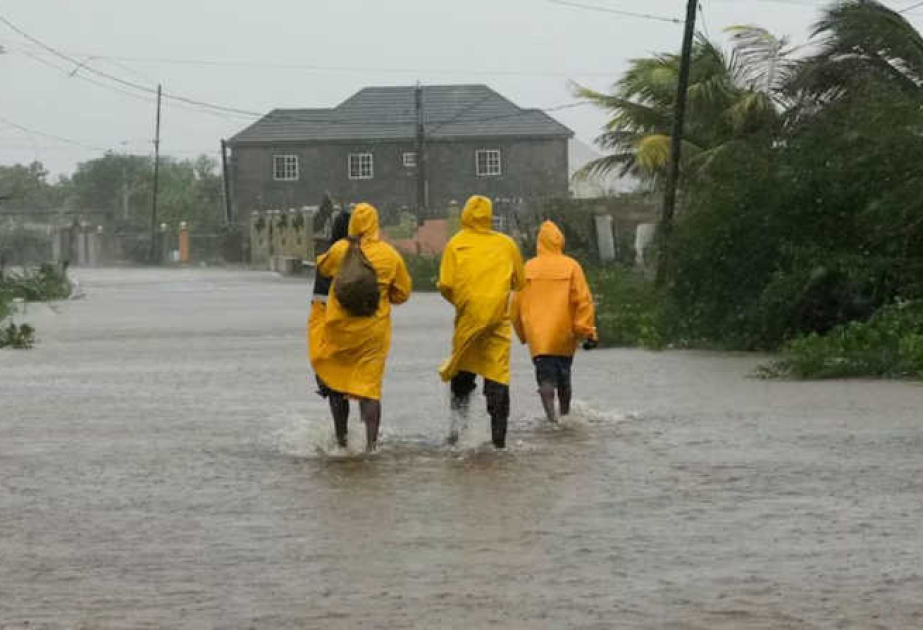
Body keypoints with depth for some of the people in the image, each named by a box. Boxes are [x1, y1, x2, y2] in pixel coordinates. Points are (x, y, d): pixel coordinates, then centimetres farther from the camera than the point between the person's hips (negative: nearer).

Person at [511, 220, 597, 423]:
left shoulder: (528, 268, 2)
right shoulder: (571, 266, -3)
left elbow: (517, 303, 8)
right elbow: (583, 300, -7)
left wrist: (522, 334, 20)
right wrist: (589, 332, -4)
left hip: (537, 336, 0)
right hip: (564, 334, 0)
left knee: (545, 376, -4)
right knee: (564, 377, 18)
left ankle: (551, 413, -25)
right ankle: (565, 414, 29)